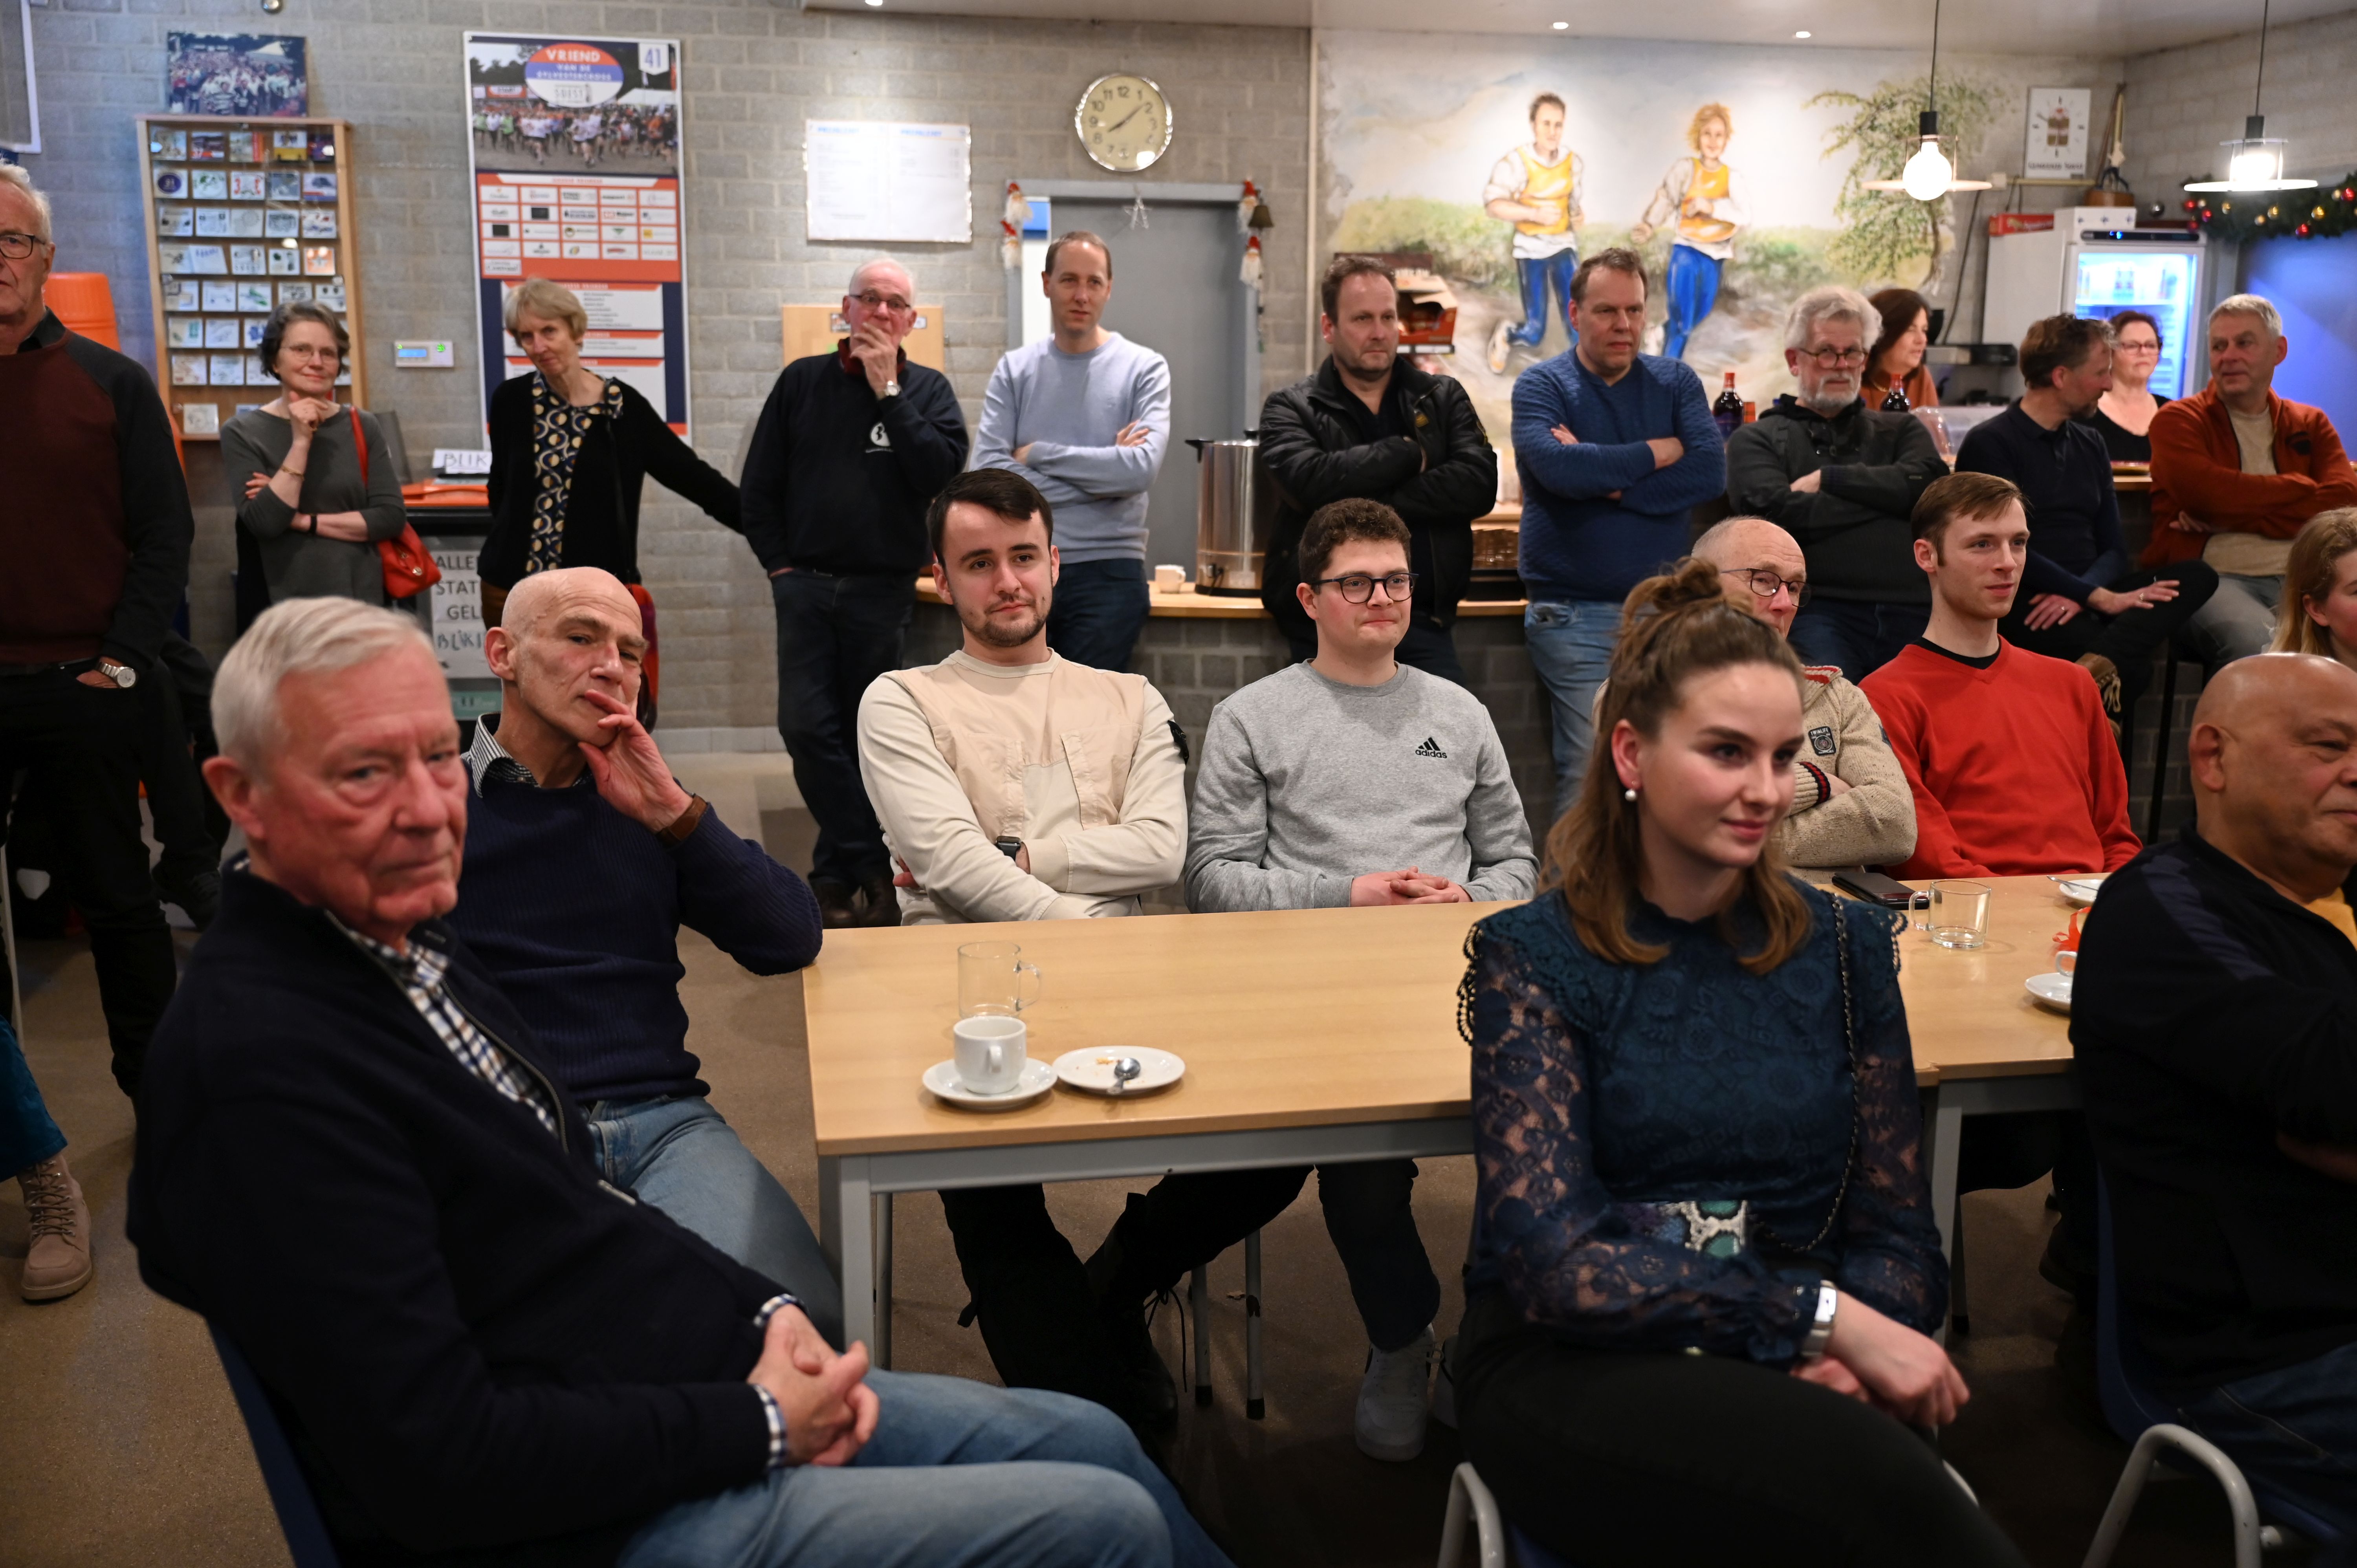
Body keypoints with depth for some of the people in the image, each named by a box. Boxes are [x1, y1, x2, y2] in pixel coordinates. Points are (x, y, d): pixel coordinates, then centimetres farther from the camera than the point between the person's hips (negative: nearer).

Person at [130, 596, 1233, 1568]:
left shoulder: (403, 950, 7)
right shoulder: (262, 1063, -24)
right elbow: (442, 1462, -26)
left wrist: (763, 1312, 1)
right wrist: (757, 1423, -17)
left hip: (706, 1386, 9)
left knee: (1092, 1441, 14)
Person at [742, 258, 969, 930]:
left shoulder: (928, 390, 6)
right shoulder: (802, 381, 8)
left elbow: (944, 473, -13)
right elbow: (759, 484, 10)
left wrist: (887, 391, -11)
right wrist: (779, 565, 1)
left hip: (884, 590, -1)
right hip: (806, 583, 1)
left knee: (864, 736, 5)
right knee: (806, 725, -11)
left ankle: (839, 869, 17)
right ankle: (870, 866, -4)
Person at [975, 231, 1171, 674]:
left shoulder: (1145, 368, 0)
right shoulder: (1014, 369, 5)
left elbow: (1142, 468, -16)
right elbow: (988, 471, -8)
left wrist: (1038, 453, -9)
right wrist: (1101, 476, -11)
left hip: (1108, 571, -2)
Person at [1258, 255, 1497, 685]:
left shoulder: (1442, 398, 12)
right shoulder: (1291, 408, 5)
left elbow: (1480, 484, -5)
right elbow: (1310, 480, -17)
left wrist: (1377, 502, -14)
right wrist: (1411, 453, -7)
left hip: (1422, 620, 2)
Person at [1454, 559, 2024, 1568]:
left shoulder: (1845, 946, 9)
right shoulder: (1534, 960, -3)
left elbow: (1897, 1235, 7)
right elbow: (1551, 1261, -12)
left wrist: (1838, 1364, -15)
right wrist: (1821, 1317, -19)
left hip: (1783, 1376, 4)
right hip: (1572, 1372, -3)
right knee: (1878, 1484, -33)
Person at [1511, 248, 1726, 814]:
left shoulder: (1676, 382, 12)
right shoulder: (1541, 385, 3)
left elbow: (1712, 471, -5)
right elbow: (1556, 467, -18)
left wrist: (1605, 479, -11)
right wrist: (1659, 452, -6)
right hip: (1576, 613, -3)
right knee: (1591, 771, -9)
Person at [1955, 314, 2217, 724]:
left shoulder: (2090, 445, 20)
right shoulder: (1990, 444, -2)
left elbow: (2113, 548, 13)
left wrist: (2078, 593, -10)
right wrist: (2100, 597, -16)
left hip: (2086, 593, 8)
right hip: (2024, 604, -8)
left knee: (2198, 577, -21)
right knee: (2131, 667, -34)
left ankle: (2100, 665, -37)